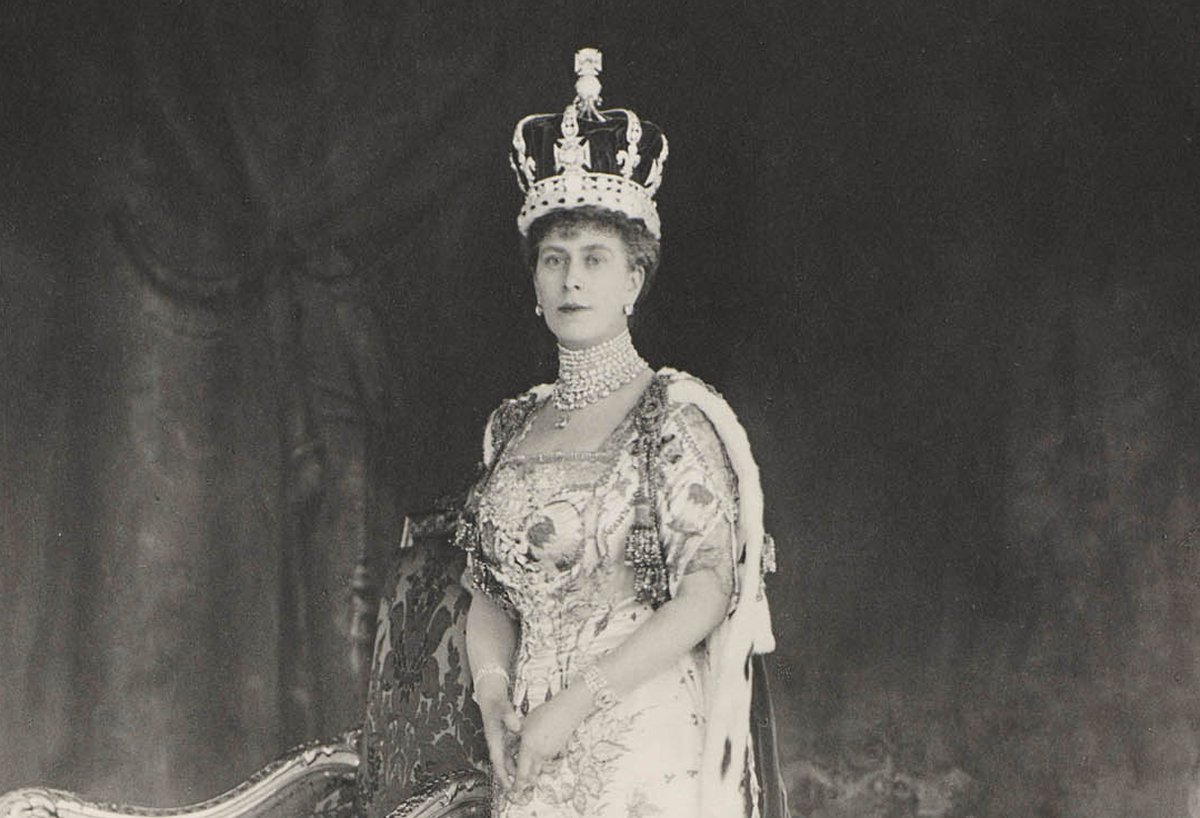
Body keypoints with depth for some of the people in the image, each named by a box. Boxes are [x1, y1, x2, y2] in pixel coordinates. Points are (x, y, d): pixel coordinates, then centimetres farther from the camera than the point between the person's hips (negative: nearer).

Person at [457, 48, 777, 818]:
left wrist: (573, 701, -15)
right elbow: (489, 590, 12)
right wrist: (496, 703, -5)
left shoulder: (675, 415, -7)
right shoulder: (515, 426, 10)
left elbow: (705, 595, -14)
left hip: (646, 755, -5)